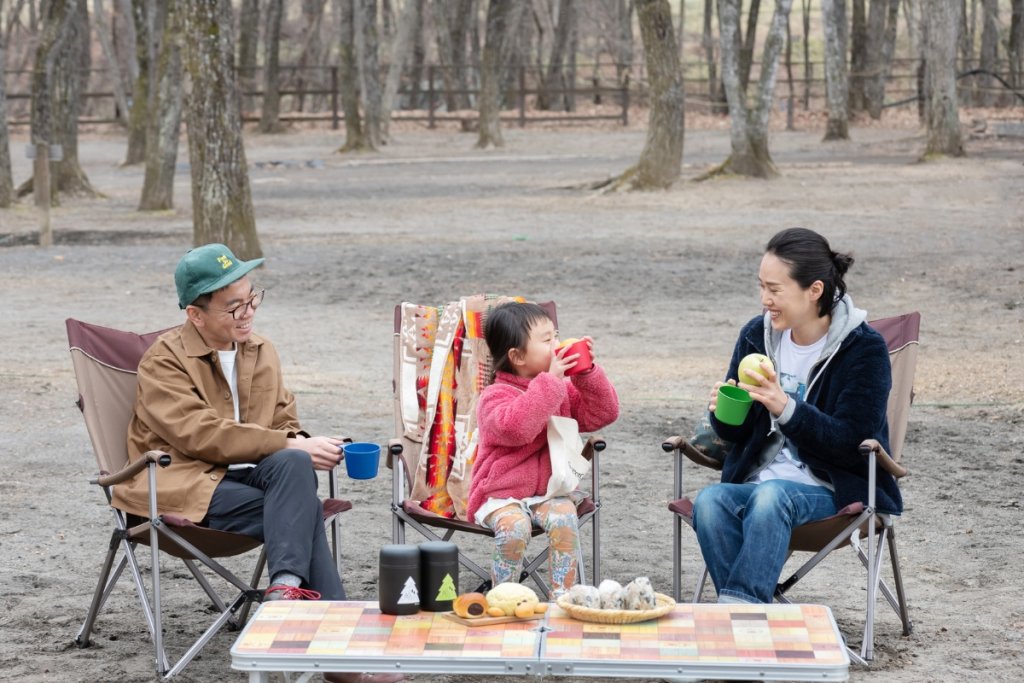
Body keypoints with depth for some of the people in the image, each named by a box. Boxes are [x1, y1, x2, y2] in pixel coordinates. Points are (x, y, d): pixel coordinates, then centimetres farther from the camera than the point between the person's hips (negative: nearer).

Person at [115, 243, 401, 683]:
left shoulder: (261, 353, 16)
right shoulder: (164, 361, -4)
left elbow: (286, 425, 19)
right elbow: (201, 434, -17)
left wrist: (301, 449, -8)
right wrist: (290, 445, -22)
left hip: (244, 475, 5)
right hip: (184, 483, -5)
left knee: (293, 464, -31)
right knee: (303, 509, -27)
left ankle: (286, 588, -34)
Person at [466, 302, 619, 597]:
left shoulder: (563, 390, 11)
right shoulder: (496, 395, -10)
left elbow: (602, 414, 9)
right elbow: (515, 428, -31)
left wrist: (588, 374, -6)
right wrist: (550, 382, -26)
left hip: (550, 492, 4)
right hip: (501, 494, -4)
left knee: (564, 518, -28)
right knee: (514, 526, -34)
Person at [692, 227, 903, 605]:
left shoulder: (864, 348, -7)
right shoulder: (756, 335, 8)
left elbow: (852, 443, -14)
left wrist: (786, 408, -26)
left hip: (833, 489, -4)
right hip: (756, 481, 4)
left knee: (771, 495, -37)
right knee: (710, 501, -29)